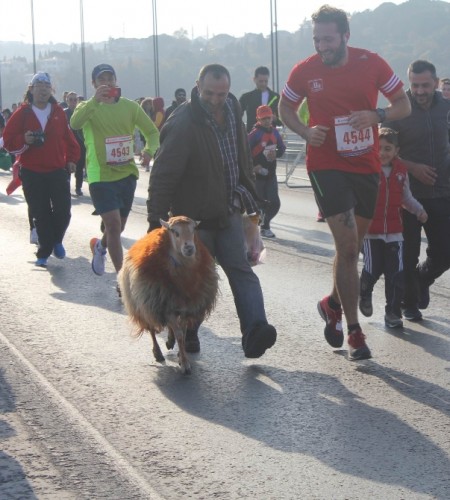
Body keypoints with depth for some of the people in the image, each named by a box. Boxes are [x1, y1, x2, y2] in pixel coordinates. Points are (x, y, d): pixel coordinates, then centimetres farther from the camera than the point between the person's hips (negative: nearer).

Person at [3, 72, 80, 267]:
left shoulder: (58, 112, 5)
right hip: (32, 173, -2)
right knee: (41, 215, 2)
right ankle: (44, 252, 15)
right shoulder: (22, 114, -2)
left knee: (63, 212, -1)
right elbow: (8, 141, -3)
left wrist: (71, 158, 6)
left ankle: (57, 240, 27)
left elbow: (68, 137, 13)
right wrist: (24, 140, -21)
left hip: (58, 171, 2)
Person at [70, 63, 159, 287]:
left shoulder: (130, 107, 4)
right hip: (101, 176, -4)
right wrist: (95, 100, -37)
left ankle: (100, 246, 52)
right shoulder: (89, 107, -4)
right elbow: (75, 123, -26)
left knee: (118, 226, 18)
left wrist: (150, 149, -13)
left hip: (127, 174, 4)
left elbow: (152, 131, 9)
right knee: (113, 224, -15)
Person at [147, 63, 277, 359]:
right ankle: (187, 333, 22)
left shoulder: (233, 111, 4)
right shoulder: (183, 124, -20)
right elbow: (163, 175, -21)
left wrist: (249, 195, 19)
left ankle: (255, 330, -19)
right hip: (193, 217, -5)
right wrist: (157, 220, -24)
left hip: (228, 212, 6)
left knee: (241, 270, -8)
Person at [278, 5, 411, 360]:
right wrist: (305, 131, -10)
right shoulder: (305, 71, -6)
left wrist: (376, 115, -19)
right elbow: (286, 107, 10)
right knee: (347, 245, -13)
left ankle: (333, 304, 40)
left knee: (353, 247, 14)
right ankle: (354, 332, -5)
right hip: (327, 166, -3)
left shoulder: (372, 64, -6)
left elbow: (404, 105, 1)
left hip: (366, 167, 3)